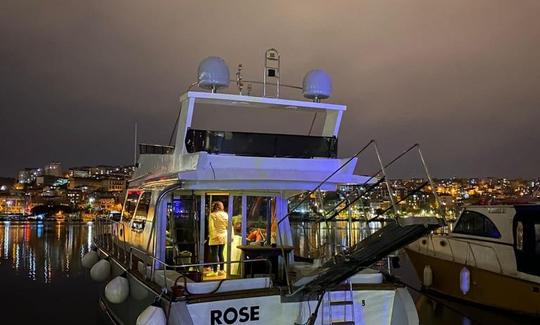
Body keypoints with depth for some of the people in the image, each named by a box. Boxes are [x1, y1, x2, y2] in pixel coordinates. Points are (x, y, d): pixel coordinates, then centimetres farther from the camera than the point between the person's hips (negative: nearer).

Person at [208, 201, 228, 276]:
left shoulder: (212, 215, -10)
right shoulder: (225, 214, 5)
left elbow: (211, 226, -17)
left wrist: (213, 235, -16)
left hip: (215, 237, -6)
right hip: (223, 237, 6)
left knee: (214, 254, -1)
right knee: (221, 254, 15)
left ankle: (215, 271, 0)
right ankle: (221, 270, 19)